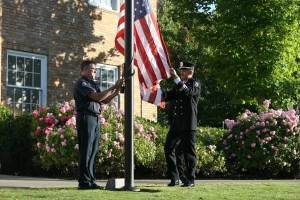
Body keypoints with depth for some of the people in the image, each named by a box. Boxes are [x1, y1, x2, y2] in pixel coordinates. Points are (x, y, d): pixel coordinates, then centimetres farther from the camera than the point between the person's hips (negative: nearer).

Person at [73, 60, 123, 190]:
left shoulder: (93, 84, 21)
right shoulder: (81, 83, -5)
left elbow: (105, 100, 19)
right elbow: (98, 97, -16)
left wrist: (116, 92, 5)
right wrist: (114, 87, -11)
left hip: (95, 119, 8)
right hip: (86, 117, -8)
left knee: (94, 150, 8)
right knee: (86, 151, -8)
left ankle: (90, 180, 12)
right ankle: (84, 182, -6)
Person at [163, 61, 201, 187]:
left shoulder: (195, 84, -1)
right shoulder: (178, 85, 20)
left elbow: (187, 92, -21)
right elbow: (168, 96, 12)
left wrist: (176, 78, -27)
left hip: (188, 125, -7)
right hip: (176, 124, 7)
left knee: (188, 151, -3)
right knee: (168, 149, 6)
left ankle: (190, 180, 5)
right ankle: (175, 178, 14)